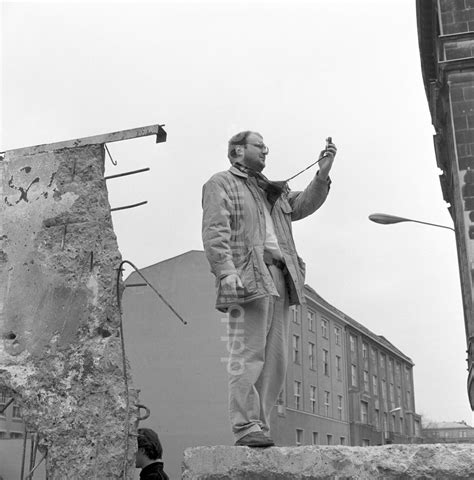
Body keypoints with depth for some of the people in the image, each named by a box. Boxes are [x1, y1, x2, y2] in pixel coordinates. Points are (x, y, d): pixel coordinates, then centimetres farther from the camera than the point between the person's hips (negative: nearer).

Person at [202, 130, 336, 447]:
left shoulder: (273, 190, 32)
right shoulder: (220, 184, 8)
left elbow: (303, 205, 20)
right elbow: (215, 233, -5)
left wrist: (323, 174, 7)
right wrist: (226, 272, -18)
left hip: (280, 278, 8)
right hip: (248, 277, -7)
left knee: (275, 359, 4)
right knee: (249, 355, -11)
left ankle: (260, 425, 8)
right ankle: (246, 427, -9)